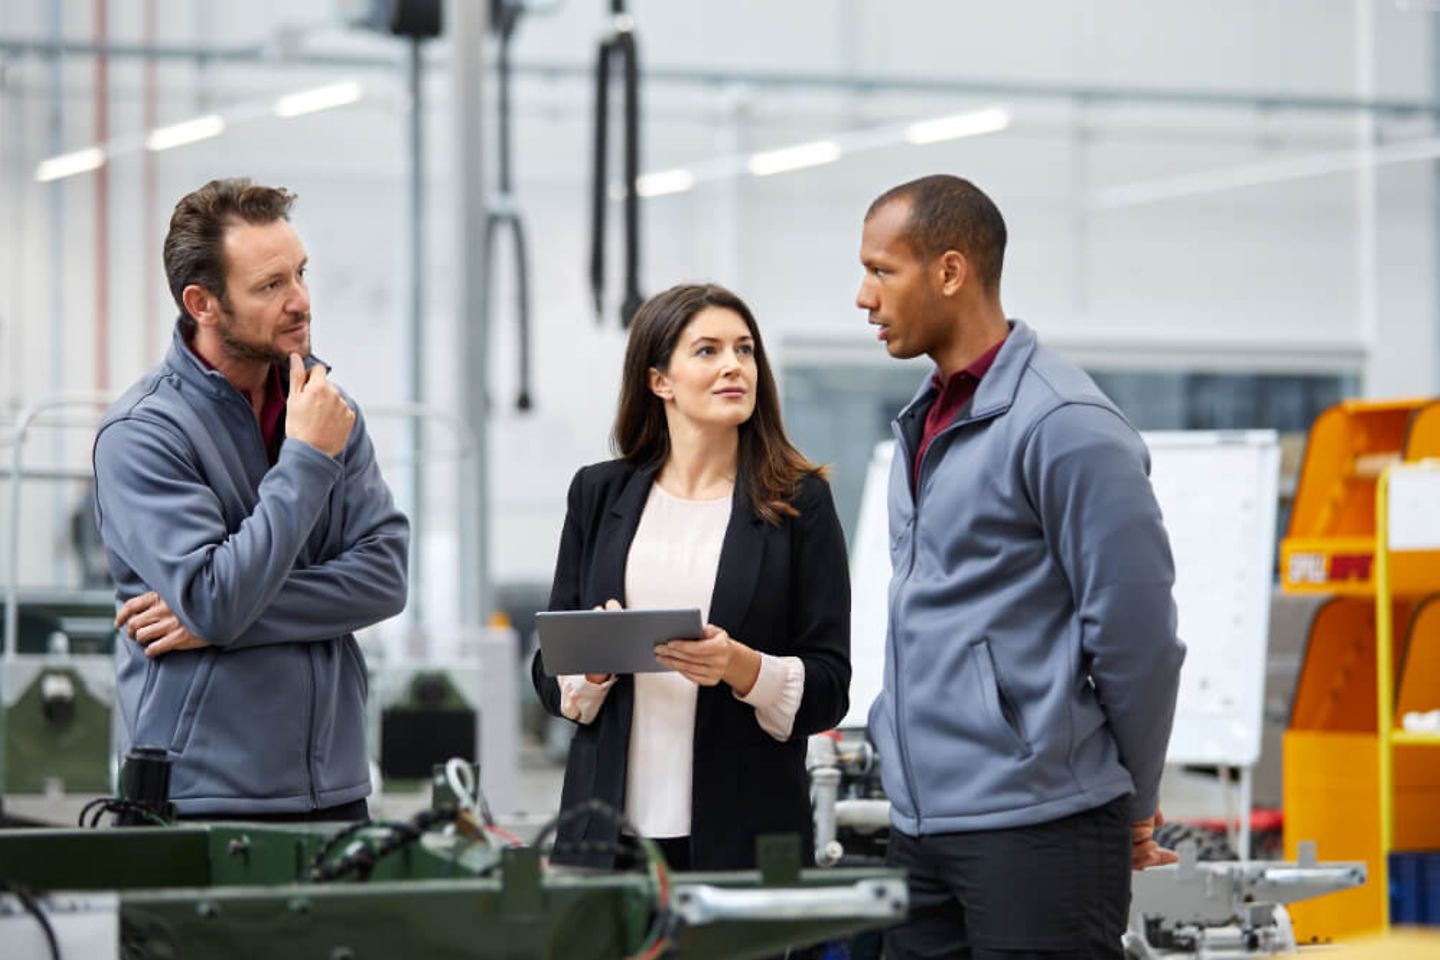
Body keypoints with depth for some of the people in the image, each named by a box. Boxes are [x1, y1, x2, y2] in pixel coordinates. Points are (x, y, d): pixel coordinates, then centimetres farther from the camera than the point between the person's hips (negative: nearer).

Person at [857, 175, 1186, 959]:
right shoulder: (924, 424, 15)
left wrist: (1130, 802, -3)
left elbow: (1136, 631, -12)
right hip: (920, 827, 8)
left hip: (1038, 832, -8)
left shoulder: (1063, 426, -12)